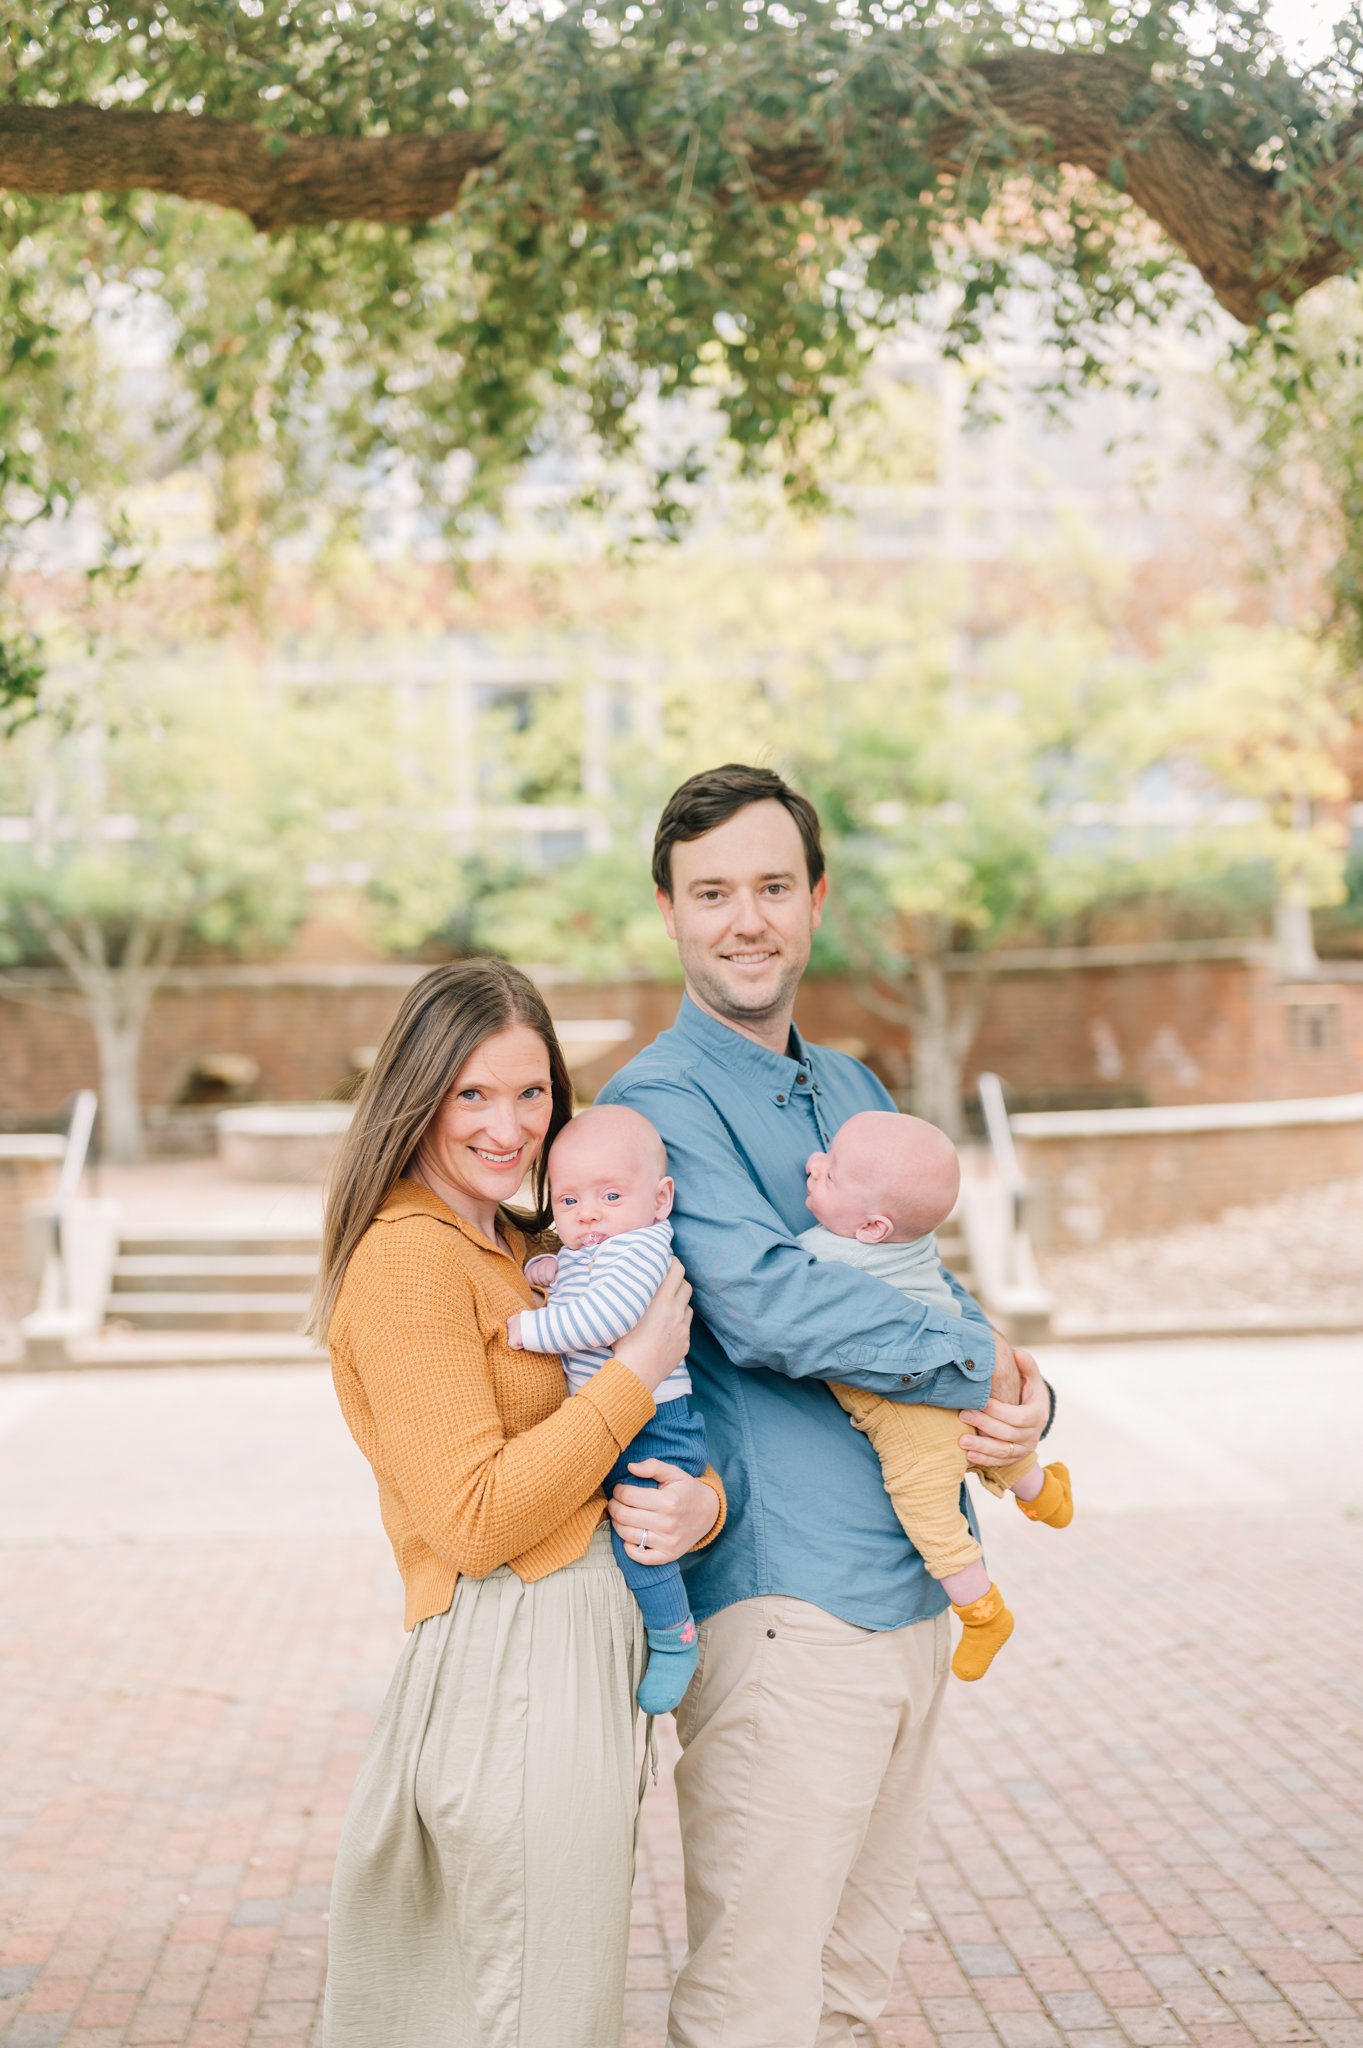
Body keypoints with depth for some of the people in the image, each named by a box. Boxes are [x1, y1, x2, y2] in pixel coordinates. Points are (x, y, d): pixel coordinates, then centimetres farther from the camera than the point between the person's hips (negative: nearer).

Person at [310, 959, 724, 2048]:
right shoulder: (407, 1258, -13)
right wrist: (637, 1373, -15)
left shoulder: (523, 1253, 16)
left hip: (591, 1640, 9)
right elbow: (475, 1521, -19)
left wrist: (700, 1499, -8)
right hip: (515, 1659, -9)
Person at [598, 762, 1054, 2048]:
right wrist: (980, 1364, -14)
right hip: (782, 1595, -8)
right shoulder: (660, 1100, -10)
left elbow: (931, 1287, 16)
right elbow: (762, 1305, -24)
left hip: (913, 1593, 8)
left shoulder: (855, 1092, 15)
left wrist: (1017, 1396, -6)